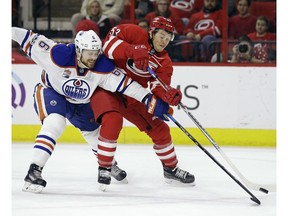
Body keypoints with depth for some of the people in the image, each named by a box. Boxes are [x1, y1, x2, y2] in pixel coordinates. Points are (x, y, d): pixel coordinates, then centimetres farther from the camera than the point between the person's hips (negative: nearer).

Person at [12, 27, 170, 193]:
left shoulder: (103, 67, -27)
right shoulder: (59, 55, -36)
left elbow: (125, 84, -26)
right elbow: (31, 40, -28)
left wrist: (151, 101, -29)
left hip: (81, 103, 4)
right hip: (50, 92, -4)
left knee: (95, 132, 15)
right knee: (55, 124, -31)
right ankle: (34, 171, -30)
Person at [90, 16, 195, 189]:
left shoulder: (164, 62, 0)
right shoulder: (135, 33, -13)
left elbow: (158, 87, -13)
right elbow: (110, 41, -26)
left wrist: (169, 94, -36)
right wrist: (133, 51, -40)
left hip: (133, 97, 6)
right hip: (107, 88, -6)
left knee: (159, 129, 6)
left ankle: (171, 169, 28)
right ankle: (104, 168, -16)